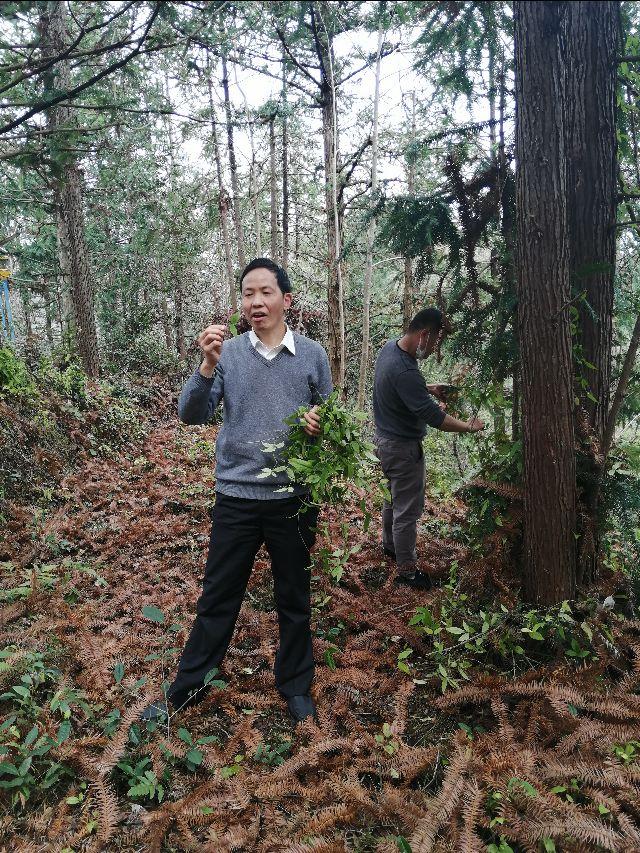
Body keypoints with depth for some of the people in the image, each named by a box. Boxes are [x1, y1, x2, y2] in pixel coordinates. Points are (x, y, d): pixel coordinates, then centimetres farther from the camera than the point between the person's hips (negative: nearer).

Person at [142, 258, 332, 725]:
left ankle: (296, 685, 37)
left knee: (294, 599, 16)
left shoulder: (312, 354, -1)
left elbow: (328, 418, 7)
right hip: (236, 498, 0)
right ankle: (189, 687, 33)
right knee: (217, 598, 13)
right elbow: (192, 414, -9)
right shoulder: (228, 353, -3)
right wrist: (208, 366, -25)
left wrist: (321, 424, -16)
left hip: (293, 499, 0)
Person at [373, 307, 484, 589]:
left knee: (393, 496, 27)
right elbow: (433, 417, -29)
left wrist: (429, 389, 7)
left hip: (385, 439, 10)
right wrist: (469, 426, -16)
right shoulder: (405, 371, -33)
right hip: (402, 447, -10)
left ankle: (390, 545, 46)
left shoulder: (390, 347, -1)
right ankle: (406, 569, 18)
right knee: (408, 509, 4)